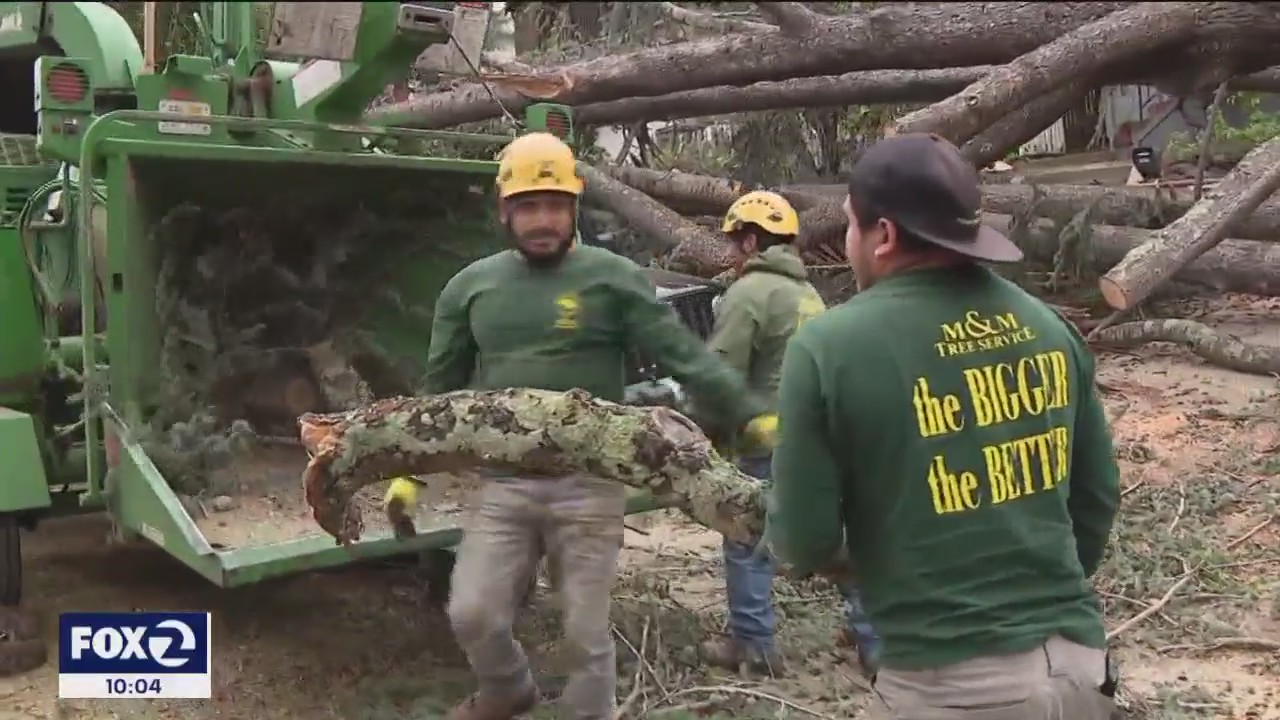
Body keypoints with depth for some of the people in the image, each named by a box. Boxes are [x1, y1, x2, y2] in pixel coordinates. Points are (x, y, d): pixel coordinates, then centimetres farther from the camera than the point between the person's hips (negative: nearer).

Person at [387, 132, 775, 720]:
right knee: (472, 614, 4)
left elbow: (685, 356, -10)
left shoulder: (612, 278, -4)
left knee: (586, 633, 7)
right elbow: (441, 387, 14)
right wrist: (408, 471, 10)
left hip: (589, 484, -3)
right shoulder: (470, 287, 7)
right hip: (504, 485, 3)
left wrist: (753, 418, -20)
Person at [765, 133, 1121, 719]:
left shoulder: (830, 346, -13)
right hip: (1075, 659, 5)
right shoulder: (1046, 324, 3)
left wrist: (860, 556, 12)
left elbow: (804, 540, -10)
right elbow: (1098, 493, 10)